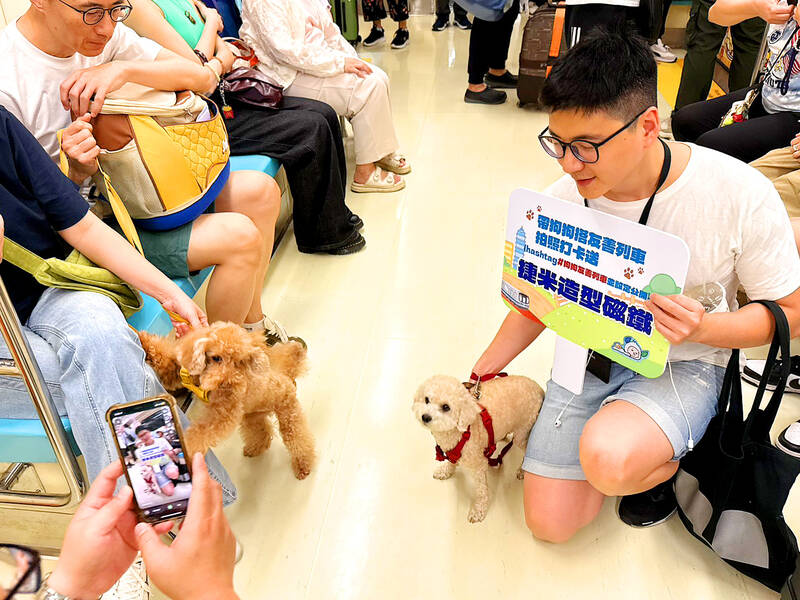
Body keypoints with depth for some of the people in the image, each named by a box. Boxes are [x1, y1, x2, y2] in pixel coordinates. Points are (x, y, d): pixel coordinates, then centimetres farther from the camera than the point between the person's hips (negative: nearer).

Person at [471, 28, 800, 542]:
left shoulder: (741, 197, -21)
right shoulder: (565, 199, -13)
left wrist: (702, 329, -28)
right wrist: (477, 379, -3)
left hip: (685, 365, -3)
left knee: (607, 460, -35)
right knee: (550, 524, -2)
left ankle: (666, 462, 3)